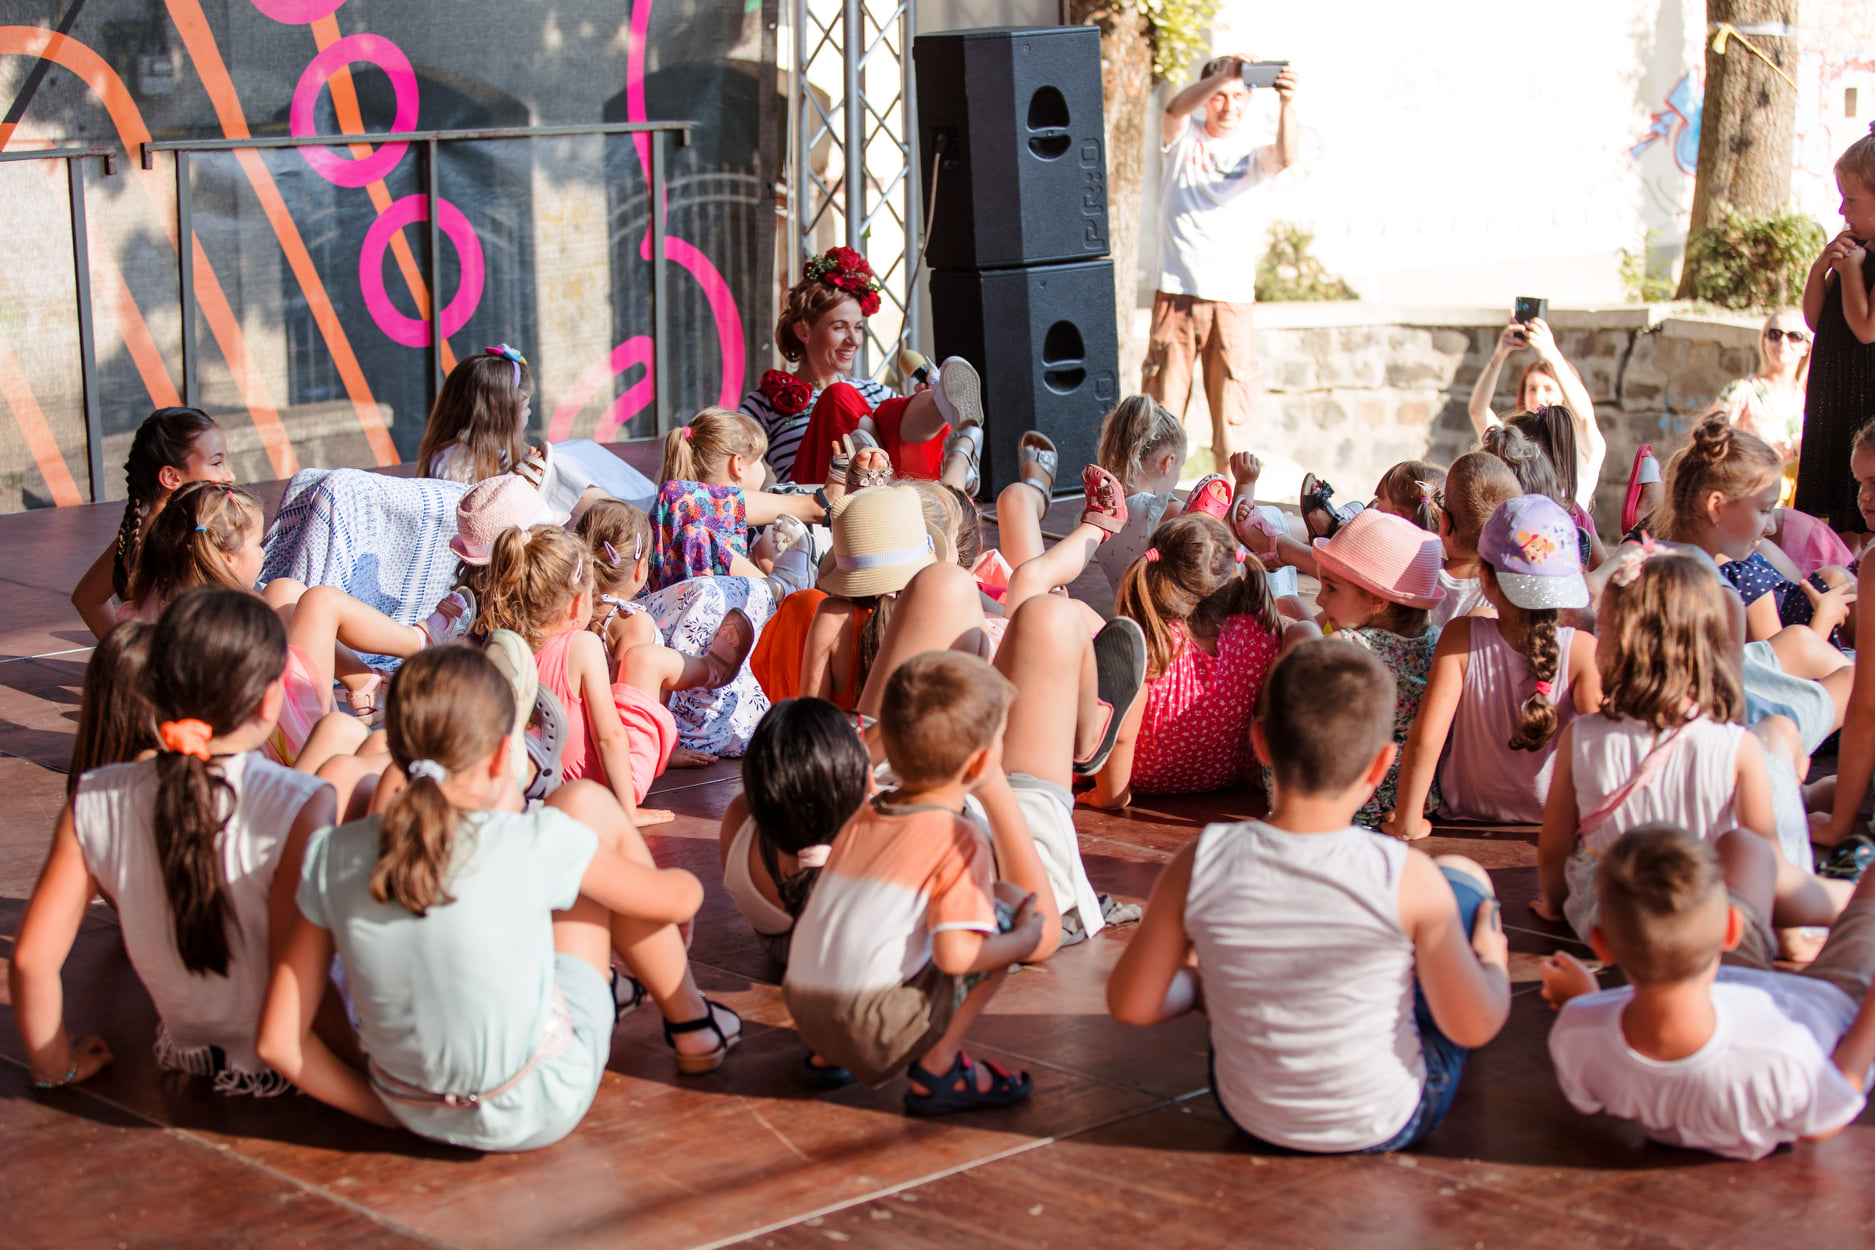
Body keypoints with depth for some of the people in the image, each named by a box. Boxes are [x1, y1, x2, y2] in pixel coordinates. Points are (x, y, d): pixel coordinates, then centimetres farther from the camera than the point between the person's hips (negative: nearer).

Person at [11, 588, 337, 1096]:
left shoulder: (94, 804, -14)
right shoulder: (298, 808, -28)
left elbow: (30, 961, -10)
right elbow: (301, 987, -29)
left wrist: (55, 1065, 8)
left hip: (184, 1051, 5)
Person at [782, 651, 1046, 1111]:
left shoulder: (860, 819, 14)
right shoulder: (961, 841, -8)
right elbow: (955, 954, -17)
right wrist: (1024, 941, 2)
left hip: (803, 1010, 7)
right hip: (878, 1029, -7)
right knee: (1007, 909, 4)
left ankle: (828, 1056, 19)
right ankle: (938, 1068, 2)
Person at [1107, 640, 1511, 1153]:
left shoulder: (1200, 865, -21)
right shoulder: (1407, 880, -26)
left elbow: (1130, 1005, -10)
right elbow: (1473, 1026, -14)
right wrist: (1492, 965, 7)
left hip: (1247, 1116, 2)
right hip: (1388, 1122, -2)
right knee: (1461, 874, 17)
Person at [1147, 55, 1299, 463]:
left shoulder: (1251, 153, 7)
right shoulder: (1184, 137, 6)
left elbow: (1285, 157, -15)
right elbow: (1175, 109, -17)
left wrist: (1286, 103, -35)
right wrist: (1223, 76, -35)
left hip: (1233, 298, 1)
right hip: (1176, 293, -1)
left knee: (1230, 418, 3)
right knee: (1162, 417, 1)